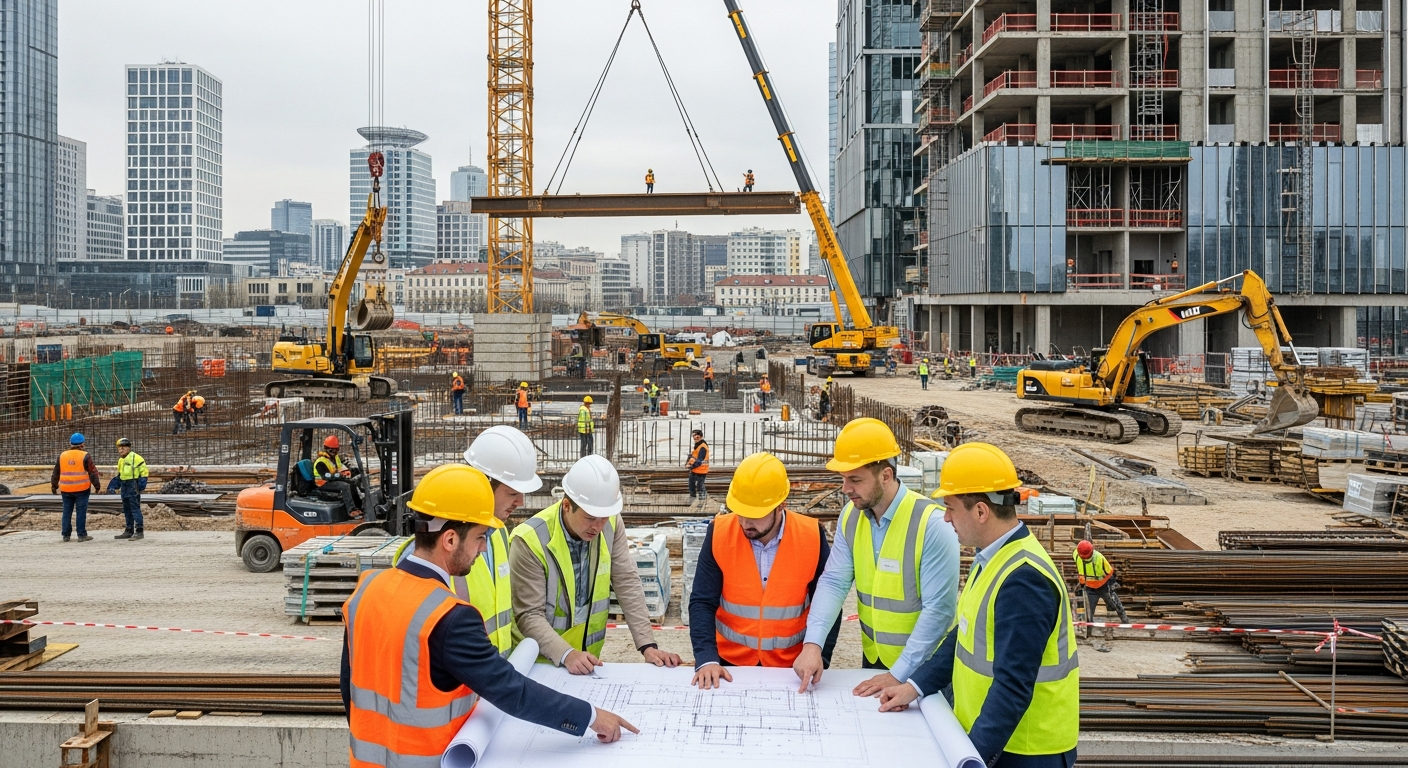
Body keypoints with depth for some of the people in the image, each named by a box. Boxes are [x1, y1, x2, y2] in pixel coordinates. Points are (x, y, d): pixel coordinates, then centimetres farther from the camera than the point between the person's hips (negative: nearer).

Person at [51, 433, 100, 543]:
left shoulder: (62, 456, 8)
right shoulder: (85, 456, -6)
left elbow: (56, 473, 14)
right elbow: (93, 472, -6)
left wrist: (54, 486, 23)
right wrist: (96, 484, 3)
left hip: (66, 490, 4)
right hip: (82, 489, -4)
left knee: (67, 512, 10)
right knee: (81, 512, -1)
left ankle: (66, 535, 13)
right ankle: (82, 535, -1)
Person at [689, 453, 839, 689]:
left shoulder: (811, 537, -9)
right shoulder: (720, 534, -9)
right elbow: (702, 603, -7)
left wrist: (818, 657, -12)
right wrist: (706, 659, -20)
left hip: (791, 667, 0)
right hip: (729, 664, 0)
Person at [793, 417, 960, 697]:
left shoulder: (933, 524, -24)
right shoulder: (851, 516, -4)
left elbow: (939, 610, -23)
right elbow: (833, 582, -7)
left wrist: (898, 674, -23)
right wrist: (813, 643, -22)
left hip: (924, 667, -5)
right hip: (873, 659, 6)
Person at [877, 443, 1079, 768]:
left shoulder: (1023, 579, -26)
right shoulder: (992, 558, 5)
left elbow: (1013, 688, -28)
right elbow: (963, 637, 15)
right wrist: (916, 686, 9)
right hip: (985, 735, 9)